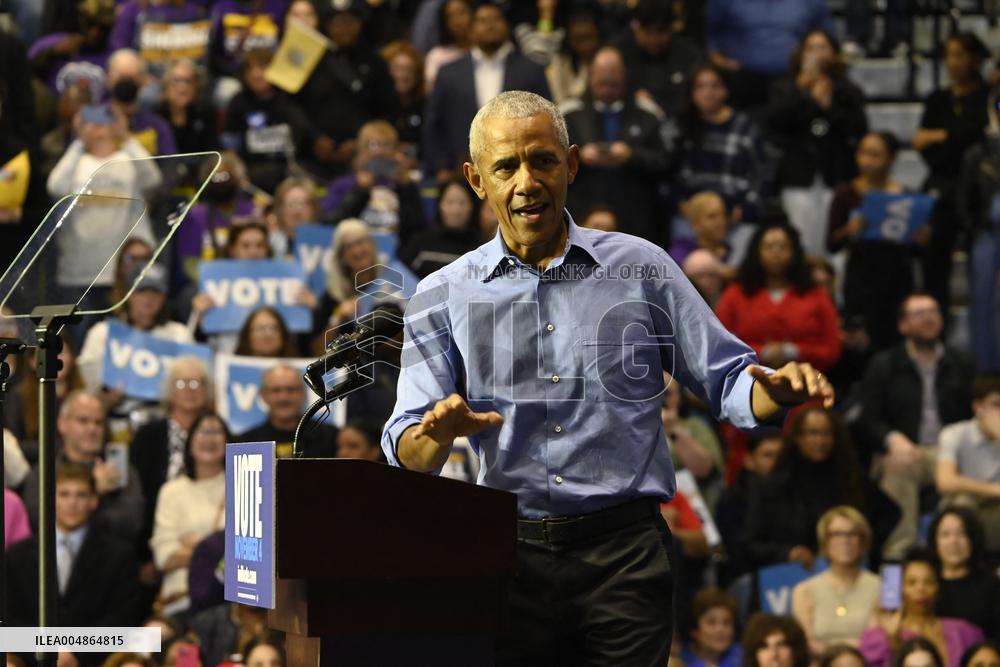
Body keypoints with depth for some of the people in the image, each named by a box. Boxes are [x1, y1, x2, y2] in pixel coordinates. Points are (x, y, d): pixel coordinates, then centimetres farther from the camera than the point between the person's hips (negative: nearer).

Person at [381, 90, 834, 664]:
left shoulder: (641, 267, 10)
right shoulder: (444, 295, 10)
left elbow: (727, 380, 9)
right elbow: (408, 451, 3)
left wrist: (777, 391, -14)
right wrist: (442, 432, -21)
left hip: (625, 551, 0)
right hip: (508, 554, 1)